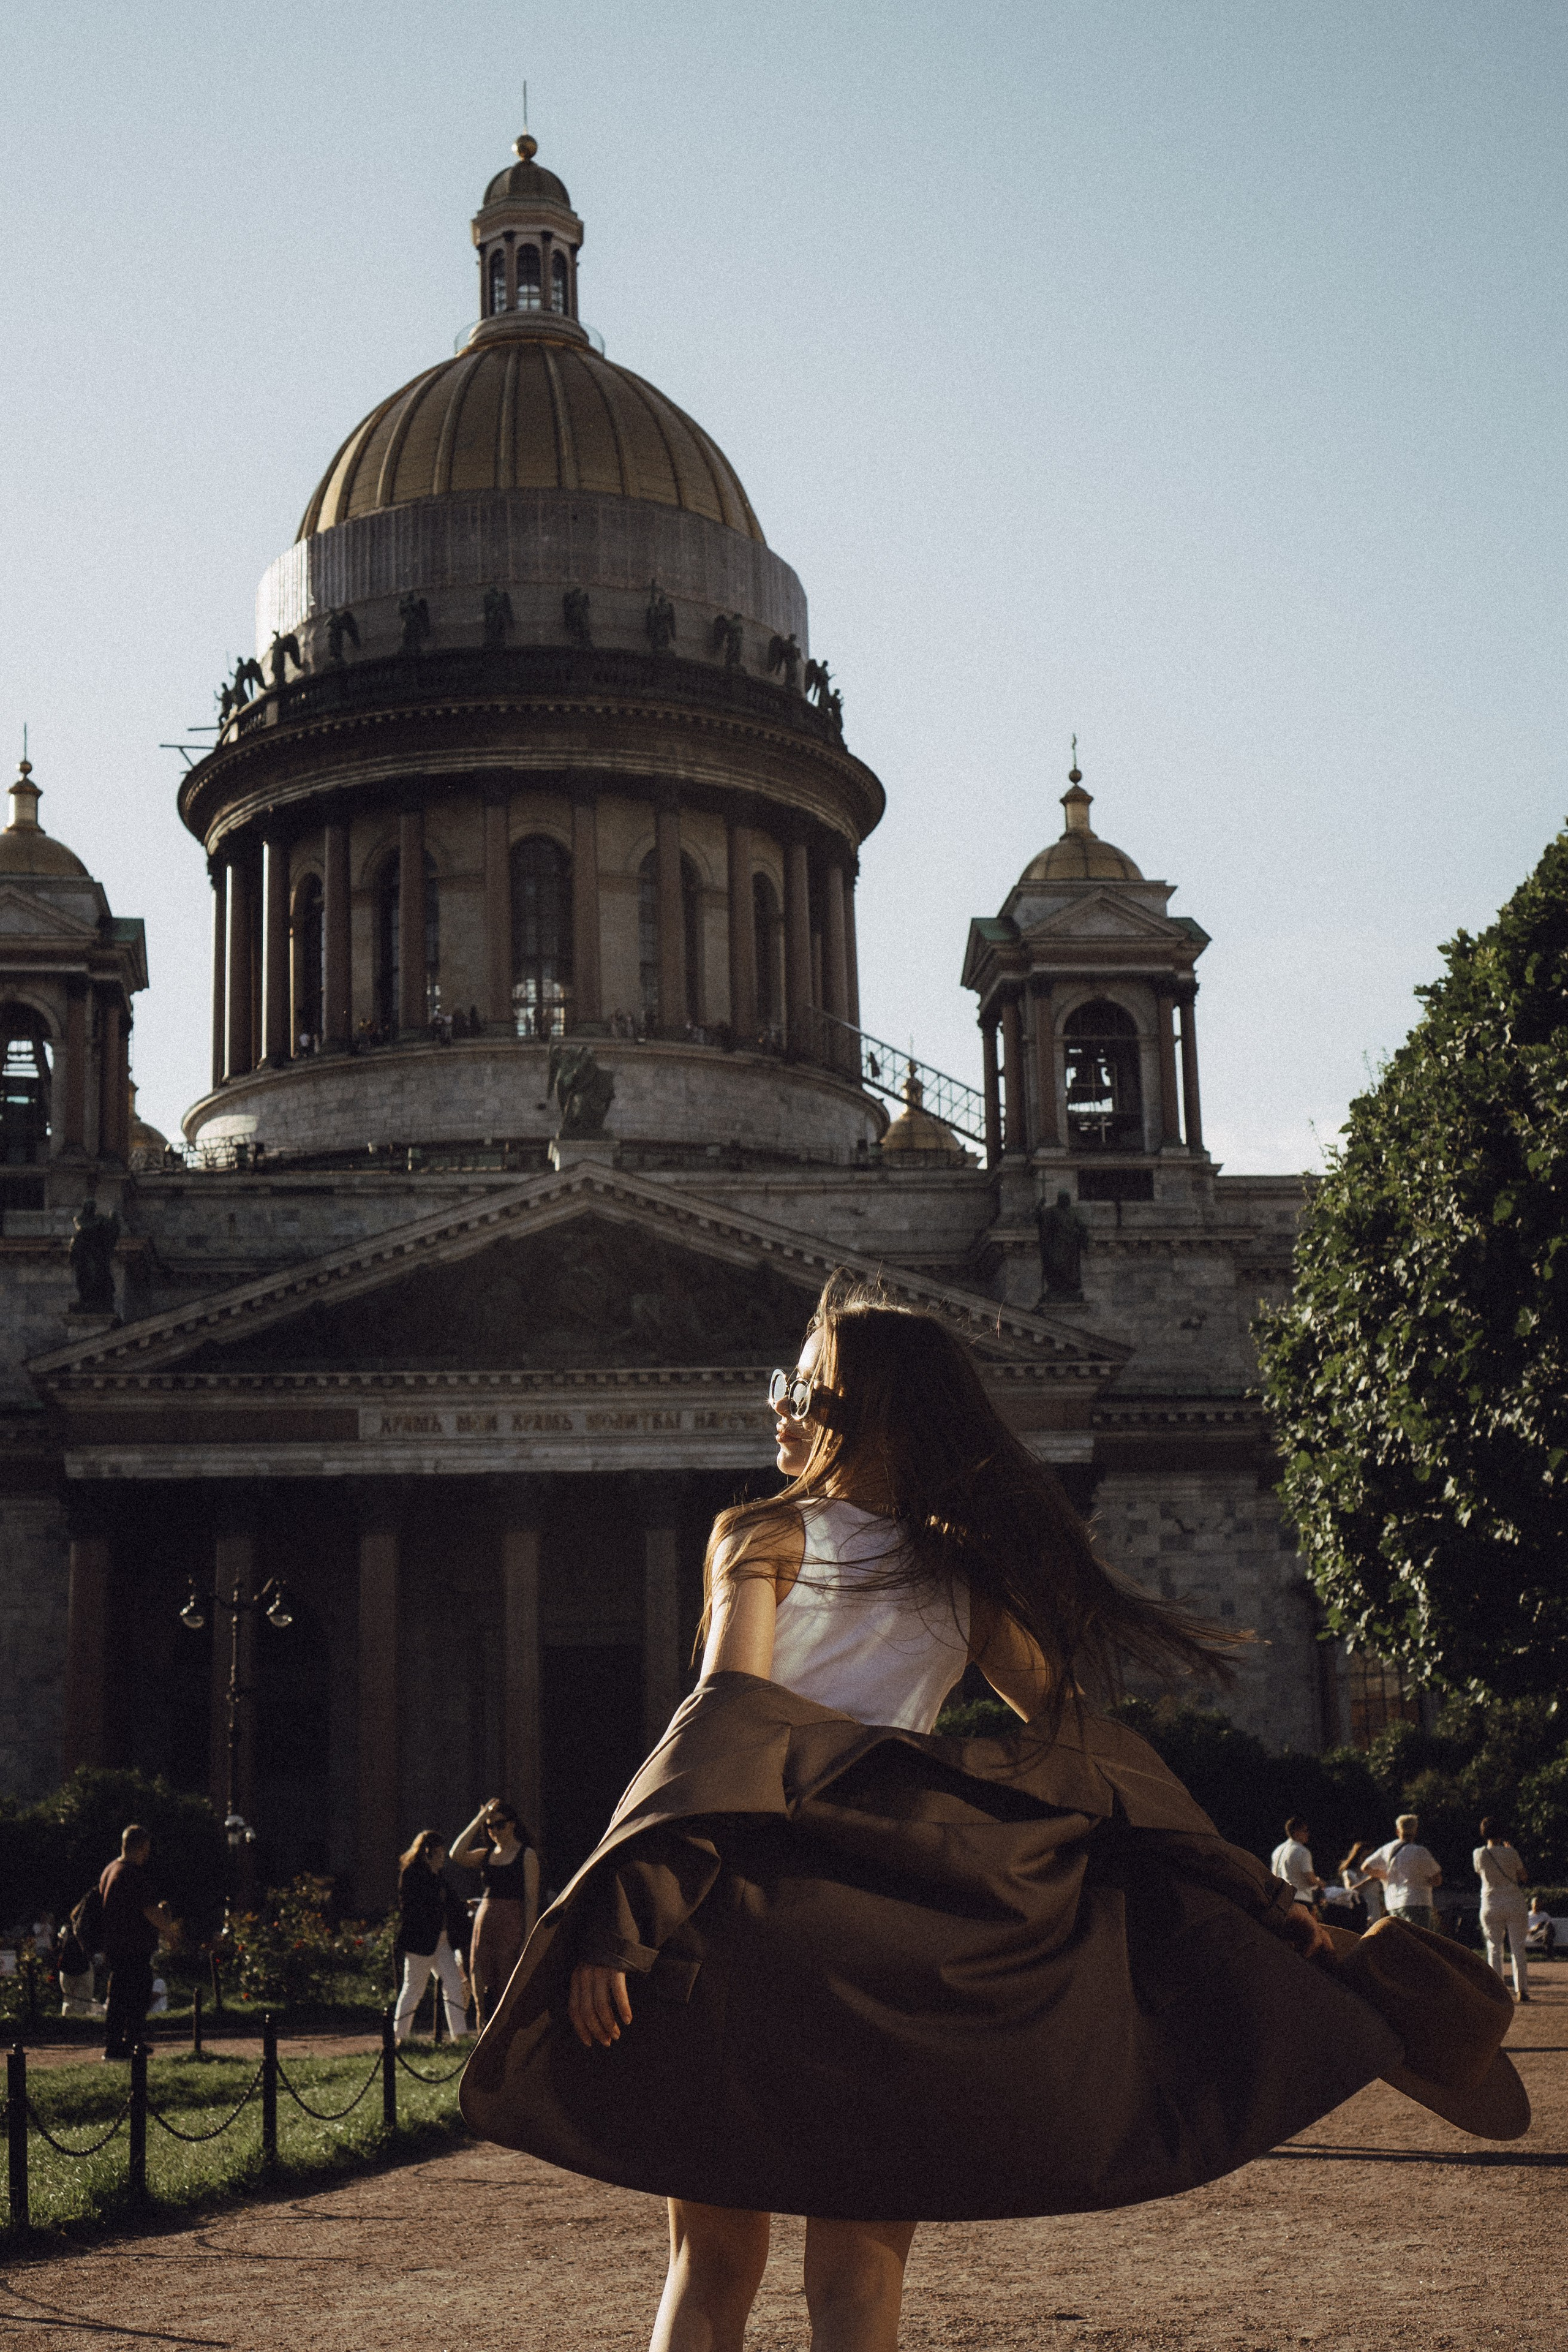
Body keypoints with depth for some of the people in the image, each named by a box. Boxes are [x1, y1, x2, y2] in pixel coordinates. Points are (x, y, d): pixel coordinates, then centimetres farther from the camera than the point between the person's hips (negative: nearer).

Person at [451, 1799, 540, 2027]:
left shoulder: (527, 1855, 0)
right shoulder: (487, 1855, 14)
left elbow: (531, 1899, -5)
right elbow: (457, 1855, -6)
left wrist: (528, 1939, -12)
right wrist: (479, 1819, -2)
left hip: (512, 1925, -5)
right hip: (484, 1922, 5)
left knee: (507, 1990, -7)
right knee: (482, 1986, 1)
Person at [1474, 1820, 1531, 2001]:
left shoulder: (1478, 1854, -2)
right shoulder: (1510, 1853, -8)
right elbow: (1523, 1876, 4)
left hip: (1491, 1906, 1)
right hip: (1515, 1903, -1)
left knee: (1494, 1948, 7)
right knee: (1518, 1948, 5)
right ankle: (1521, 1990, 2)